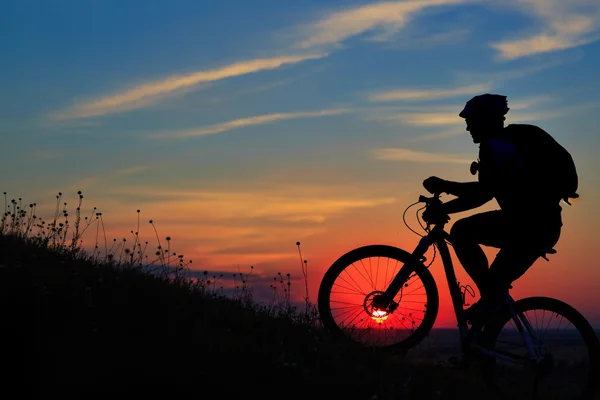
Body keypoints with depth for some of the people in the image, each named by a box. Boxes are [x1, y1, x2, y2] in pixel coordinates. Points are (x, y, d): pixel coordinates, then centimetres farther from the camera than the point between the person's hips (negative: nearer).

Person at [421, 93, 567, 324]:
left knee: (461, 231, -13)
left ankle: (490, 296, -8)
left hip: (530, 224, -10)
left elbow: (484, 192, -22)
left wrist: (443, 186, -13)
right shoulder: (504, 143, 21)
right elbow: (483, 194, 21)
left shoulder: (494, 145, -11)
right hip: (541, 225, 10)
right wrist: (442, 209, 16)